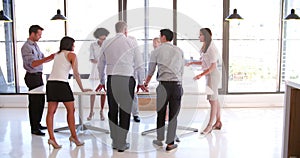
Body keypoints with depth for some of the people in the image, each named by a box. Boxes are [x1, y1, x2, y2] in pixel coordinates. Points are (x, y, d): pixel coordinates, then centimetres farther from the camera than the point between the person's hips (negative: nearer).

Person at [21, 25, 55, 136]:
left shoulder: (35, 45, 13)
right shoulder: (26, 47, -14)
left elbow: (42, 60, 17)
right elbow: (33, 64, -23)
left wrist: (53, 57, 4)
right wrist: (48, 58, -29)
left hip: (38, 76, 9)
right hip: (32, 77, -9)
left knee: (40, 101, 15)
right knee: (35, 103, -4)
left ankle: (37, 124, 28)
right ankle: (34, 128, 5)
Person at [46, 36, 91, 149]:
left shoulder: (57, 55, 22)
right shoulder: (72, 55, 4)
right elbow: (76, 74, 2)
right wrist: (82, 89, 9)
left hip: (50, 83, 6)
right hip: (62, 84, -6)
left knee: (51, 112, 3)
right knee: (70, 110, 5)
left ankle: (51, 138, -3)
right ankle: (73, 136, 8)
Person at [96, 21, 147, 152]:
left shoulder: (106, 43, 9)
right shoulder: (131, 43, 2)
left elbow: (100, 65, 15)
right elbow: (139, 65, 6)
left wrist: (102, 82, 27)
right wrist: (140, 83, 18)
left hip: (111, 79, 3)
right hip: (127, 79, -2)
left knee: (112, 110, 13)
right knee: (125, 111, 4)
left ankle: (115, 141, 22)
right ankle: (121, 144, 9)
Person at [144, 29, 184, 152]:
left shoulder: (157, 51, 5)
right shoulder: (179, 51, 12)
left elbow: (151, 71, 13)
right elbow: (182, 71, 16)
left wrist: (146, 83, 30)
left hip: (164, 85, -1)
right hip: (177, 85, 2)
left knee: (161, 113, 12)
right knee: (173, 115, 6)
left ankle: (159, 140, 24)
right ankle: (170, 143, 11)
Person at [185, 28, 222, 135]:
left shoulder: (211, 48, -17)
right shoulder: (204, 47, 11)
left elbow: (213, 66, -20)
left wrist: (201, 75, -25)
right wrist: (192, 63, 7)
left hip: (212, 75, -10)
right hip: (208, 75, 10)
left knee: (212, 100, -5)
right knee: (215, 99, 14)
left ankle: (209, 126, -1)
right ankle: (218, 122, 24)